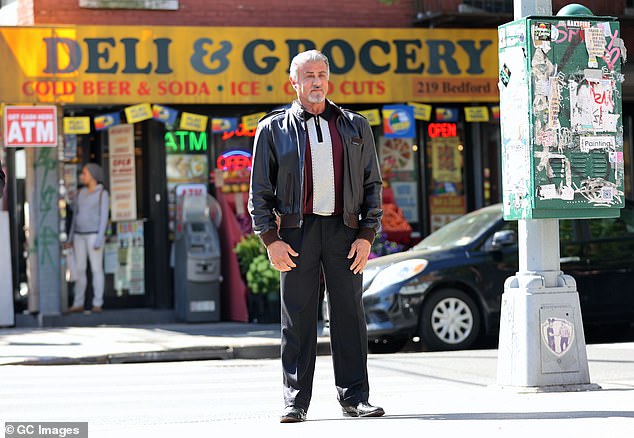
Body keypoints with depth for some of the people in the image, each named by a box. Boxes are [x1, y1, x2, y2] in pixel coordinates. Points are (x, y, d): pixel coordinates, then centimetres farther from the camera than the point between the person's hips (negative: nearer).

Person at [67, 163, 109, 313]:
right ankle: (78, 304, 6)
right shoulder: (80, 194, 13)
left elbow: (104, 216, -10)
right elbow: (76, 215, 16)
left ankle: (97, 304, -2)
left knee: (96, 269, -5)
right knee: (79, 269, 3)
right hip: (80, 235, 6)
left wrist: (99, 239, -17)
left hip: (94, 234, -6)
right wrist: (71, 237, 12)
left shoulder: (102, 194, -5)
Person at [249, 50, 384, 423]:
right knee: (298, 318, -1)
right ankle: (295, 401, 4)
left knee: (350, 314, 1)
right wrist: (271, 239, -4)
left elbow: (373, 183, 12)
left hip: (345, 229, 2)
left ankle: (355, 398, 7)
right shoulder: (274, 129, 7)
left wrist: (367, 235, 1)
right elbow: (260, 190, 6)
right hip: (297, 230, -1)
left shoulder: (355, 126, 12)